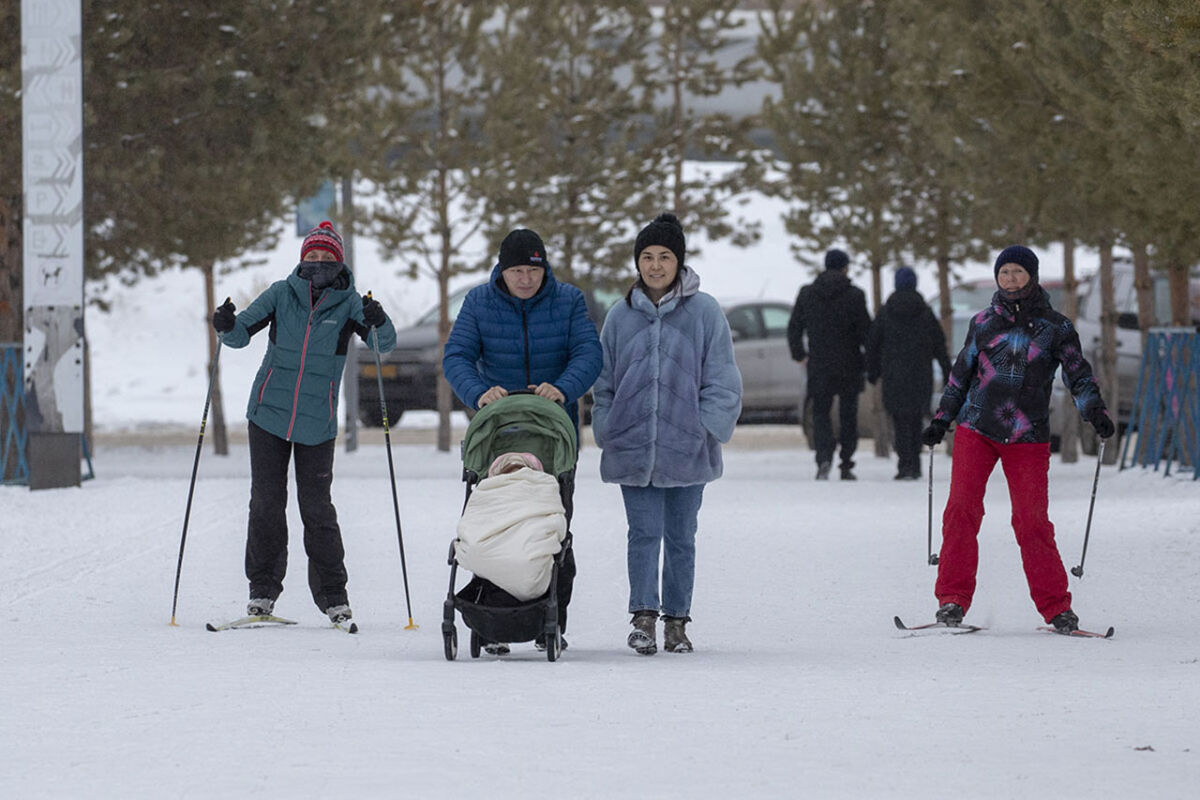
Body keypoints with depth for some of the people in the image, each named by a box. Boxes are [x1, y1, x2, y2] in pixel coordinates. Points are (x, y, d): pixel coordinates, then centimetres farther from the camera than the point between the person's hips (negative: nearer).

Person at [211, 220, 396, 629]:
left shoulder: (348, 303, -2)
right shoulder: (282, 294, 1)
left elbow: (384, 343, -11)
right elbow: (244, 331, 1)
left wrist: (378, 324, -33)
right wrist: (228, 327, -21)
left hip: (317, 423, -1)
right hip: (269, 413, 1)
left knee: (316, 507, -3)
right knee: (266, 503, 1)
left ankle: (333, 596, 6)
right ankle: (263, 591, 10)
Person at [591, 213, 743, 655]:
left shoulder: (704, 312, -1)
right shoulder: (622, 315, 7)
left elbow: (722, 381, 1)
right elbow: (603, 382, 13)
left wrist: (706, 429, -6)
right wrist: (607, 431, 4)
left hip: (686, 448, -1)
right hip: (633, 448, 1)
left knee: (681, 536, 8)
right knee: (644, 532, -7)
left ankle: (677, 621, 15)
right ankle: (644, 618, -10)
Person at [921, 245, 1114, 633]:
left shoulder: (1055, 327, 5)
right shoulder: (983, 322, 11)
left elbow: (1078, 374, 3)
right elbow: (961, 374, 20)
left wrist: (1095, 411, -14)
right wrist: (942, 419, 16)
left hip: (1027, 437, -2)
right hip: (976, 429, 2)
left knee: (1032, 521, -7)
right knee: (962, 510, -10)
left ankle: (1055, 607, 1)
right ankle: (953, 598, -4)